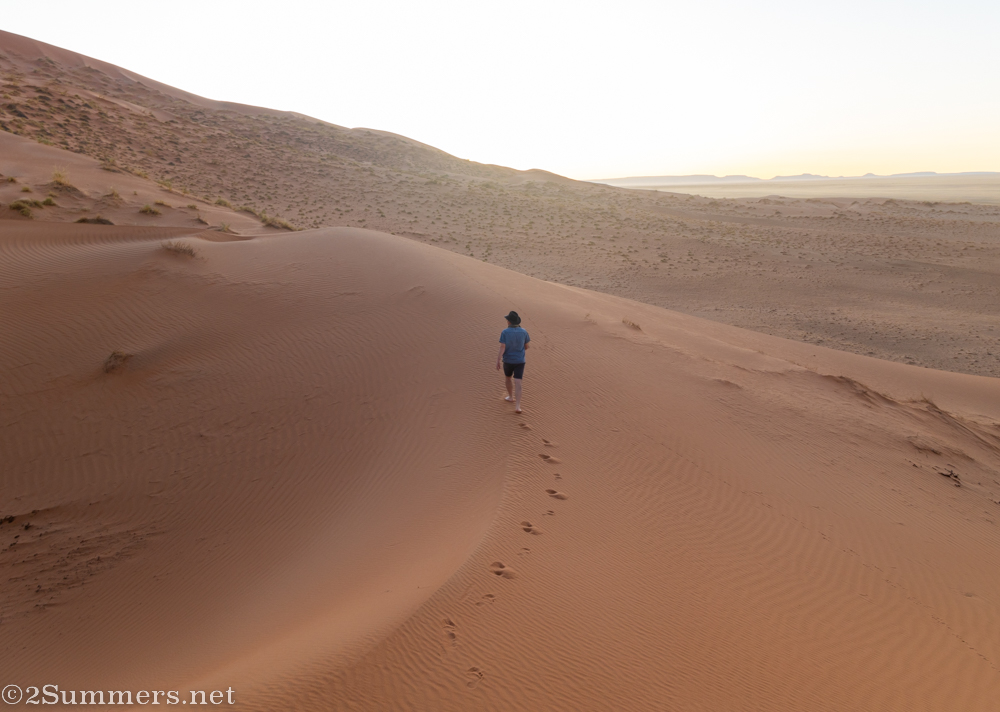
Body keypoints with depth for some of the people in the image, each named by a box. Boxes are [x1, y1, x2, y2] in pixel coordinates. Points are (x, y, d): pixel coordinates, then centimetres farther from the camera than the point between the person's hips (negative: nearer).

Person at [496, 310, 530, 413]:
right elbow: (526, 347, 7)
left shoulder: (504, 332, -13)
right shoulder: (523, 332, -5)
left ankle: (511, 397, 44)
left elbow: (502, 348, -20)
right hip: (520, 361, 1)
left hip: (508, 360, -1)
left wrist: (498, 361, -21)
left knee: (508, 378, 27)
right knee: (517, 383, -3)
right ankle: (517, 406, -13)